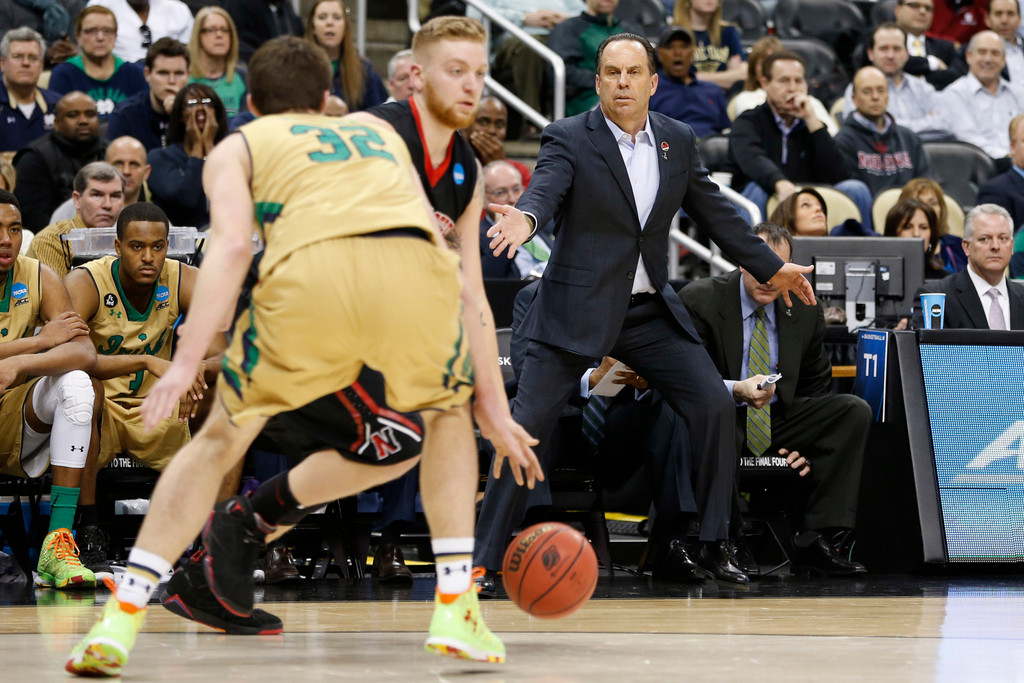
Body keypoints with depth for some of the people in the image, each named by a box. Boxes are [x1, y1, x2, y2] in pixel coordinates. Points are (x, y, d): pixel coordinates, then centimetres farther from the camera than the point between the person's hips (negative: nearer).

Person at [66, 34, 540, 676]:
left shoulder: (239, 146, 29)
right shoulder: (378, 131, 40)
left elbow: (232, 244, 6)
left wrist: (187, 362, -2)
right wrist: (490, 403, 40)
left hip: (312, 272, -2)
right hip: (415, 261, 2)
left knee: (221, 439, 19)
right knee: (447, 416, 31)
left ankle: (120, 621, 12)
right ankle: (456, 613, 22)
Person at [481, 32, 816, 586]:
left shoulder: (677, 140, 6)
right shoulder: (568, 139, -9)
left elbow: (714, 211, 16)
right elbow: (546, 187, -27)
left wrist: (771, 267, 20)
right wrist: (525, 218, -50)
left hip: (650, 311, 5)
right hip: (577, 309, -4)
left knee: (714, 406, -4)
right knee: (527, 425, -9)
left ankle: (714, 544, 9)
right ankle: (484, 557, -3)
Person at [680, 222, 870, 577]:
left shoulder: (806, 311, 7)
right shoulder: (699, 301, -8)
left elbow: (816, 384, 16)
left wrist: (809, 445, -1)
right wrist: (735, 390, -32)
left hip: (777, 422, 5)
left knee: (854, 410, -17)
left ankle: (814, 540, -21)